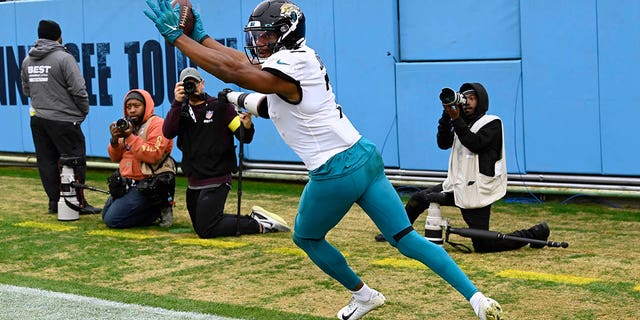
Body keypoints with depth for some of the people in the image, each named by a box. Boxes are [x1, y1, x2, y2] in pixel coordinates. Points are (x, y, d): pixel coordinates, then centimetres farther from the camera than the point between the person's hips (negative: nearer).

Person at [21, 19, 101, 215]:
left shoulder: (28, 61, 9)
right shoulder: (64, 58, -12)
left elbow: (26, 90, 17)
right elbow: (78, 90, -14)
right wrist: (84, 111, 0)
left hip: (37, 120, 7)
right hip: (64, 121, -7)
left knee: (47, 162, 10)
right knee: (75, 162, 0)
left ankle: (54, 202, 15)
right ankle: (78, 203, 2)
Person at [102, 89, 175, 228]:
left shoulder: (157, 124, -12)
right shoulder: (128, 125, 14)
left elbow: (154, 156, -25)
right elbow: (116, 158, 13)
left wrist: (130, 137, -24)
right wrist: (114, 140, -7)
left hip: (147, 185, -9)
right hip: (126, 183, 10)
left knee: (113, 220, -17)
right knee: (106, 216, 15)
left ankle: (159, 211, -2)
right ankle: (155, 210, 14)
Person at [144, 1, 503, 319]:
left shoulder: (286, 74, -16)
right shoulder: (304, 56, 11)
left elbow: (231, 71, -22)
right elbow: (244, 62, 18)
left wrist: (177, 37, -17)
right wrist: (200, 37, 17)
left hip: (335, 172, -8)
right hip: (367, 158, 8)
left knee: (306, 237, 20)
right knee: (408, 239, 6)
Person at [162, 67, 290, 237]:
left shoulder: (220, 106, -4)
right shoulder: (181, 111, 7)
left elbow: (244, 137, -9)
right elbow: (168, 132, -12)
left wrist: (247, 125, -32)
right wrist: (177, 102, -20)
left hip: (217, 180, -7)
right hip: (194, 183, 7)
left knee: (206, 230, -17)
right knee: (200, 226, 15)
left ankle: (259, 225, -3)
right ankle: (254, 219, 21)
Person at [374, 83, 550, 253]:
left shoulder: (493, 123, -5)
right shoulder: (463, 124, 15)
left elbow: (475, 144, -20)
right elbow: (443, 143, 2)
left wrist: (456, 119, -21)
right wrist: (447, 115, -8)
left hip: (477, 192, -7)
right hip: (457, 186, 7)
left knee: (482, 245, -10)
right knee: (418, 198, 6)